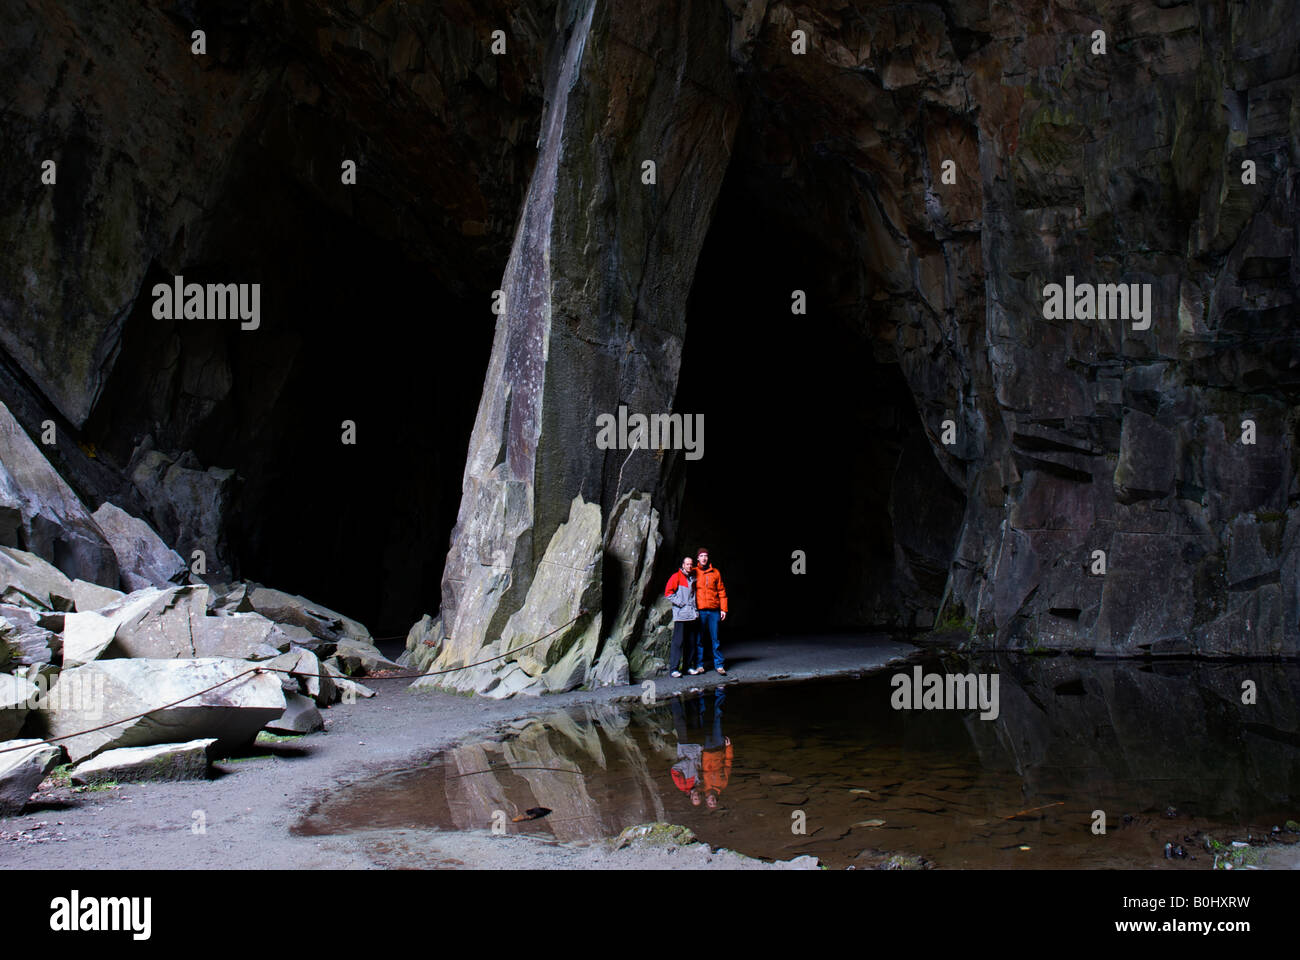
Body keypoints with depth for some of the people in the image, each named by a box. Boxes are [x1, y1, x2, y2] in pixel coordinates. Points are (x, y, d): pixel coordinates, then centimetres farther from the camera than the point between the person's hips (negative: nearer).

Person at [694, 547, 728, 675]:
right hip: (699, 610, -1)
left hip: (714, 610, 1)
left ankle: (719, 665, 4)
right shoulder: (694, 572, 6)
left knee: (715, 639, 1)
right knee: (699, 639, 1)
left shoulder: (715, 572, 10)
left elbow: (721, 591, 11)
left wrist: (723, 609, 5)